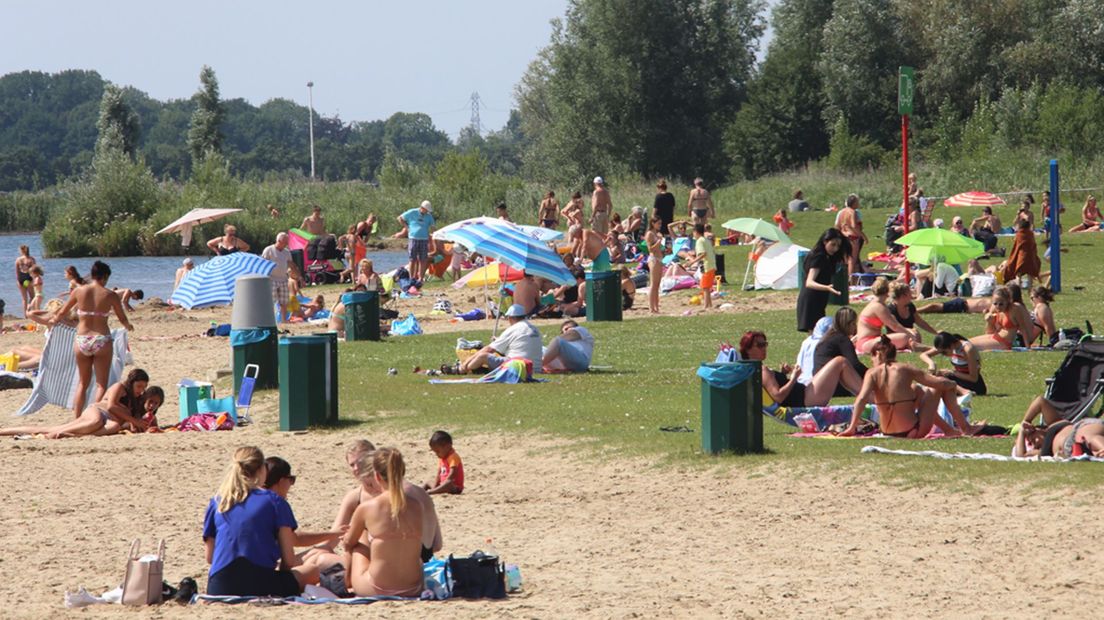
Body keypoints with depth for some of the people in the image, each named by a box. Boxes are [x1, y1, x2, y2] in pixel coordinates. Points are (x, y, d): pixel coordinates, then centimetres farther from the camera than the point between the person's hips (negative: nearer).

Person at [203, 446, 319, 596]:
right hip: (259, 586, -5)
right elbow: (289, 560, 3)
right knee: (313, 571, 16)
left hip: (218, 589, 5)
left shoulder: (216, 502, 13)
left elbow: (209, 557, 15)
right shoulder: (274, 501, 4)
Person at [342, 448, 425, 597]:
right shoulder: (416, 506, -1)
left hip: (376, 591, -3)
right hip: (413, 589, 3)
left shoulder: (366, 508, -10)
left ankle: (347, 585, 39)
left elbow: (348, 543, 9)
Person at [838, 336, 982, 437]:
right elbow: (940, 383, -7)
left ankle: (948, 429, 40)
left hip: (888, 433, 3)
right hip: (913, 432, -3)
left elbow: (861, 399, -21)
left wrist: (851, 428, -21)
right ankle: (966, 428, 25)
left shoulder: (872, 373, -5)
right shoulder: (905, 370, -8)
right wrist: (952, 384, 15)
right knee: (939, 388, 18)